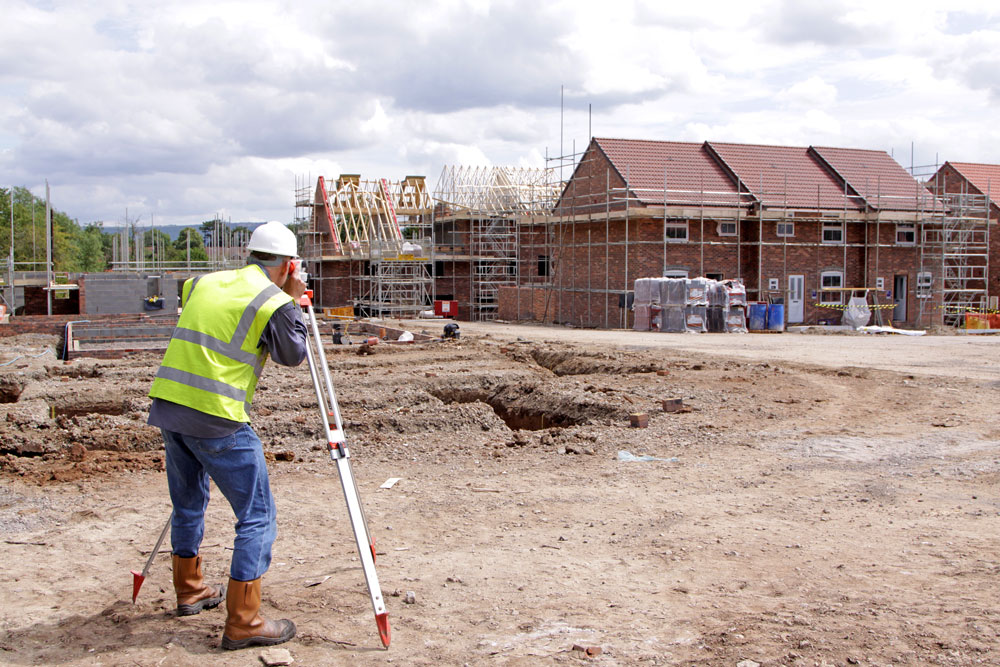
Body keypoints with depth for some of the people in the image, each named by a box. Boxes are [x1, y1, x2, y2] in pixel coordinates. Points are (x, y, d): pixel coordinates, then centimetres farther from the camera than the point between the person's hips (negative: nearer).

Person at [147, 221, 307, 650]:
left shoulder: (203, 284, 12)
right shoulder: (273, 302, -6)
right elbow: (293, 355, 4)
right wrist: (293, 301, 13)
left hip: (168, 403, 8)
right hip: (217, 418, -7)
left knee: (188, 504, 25)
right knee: (257, 517, 1)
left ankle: (189, 591, 40)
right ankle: (243, 623, 1)